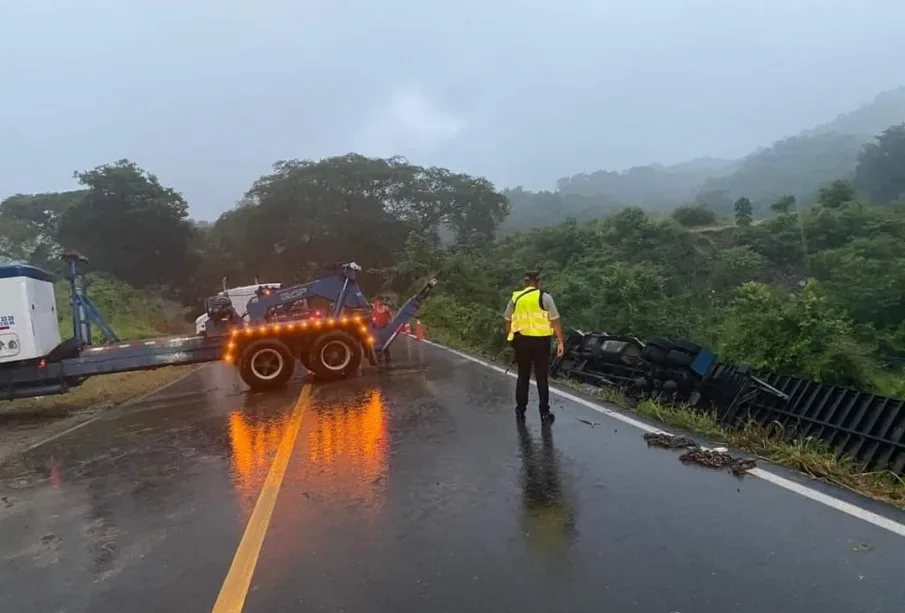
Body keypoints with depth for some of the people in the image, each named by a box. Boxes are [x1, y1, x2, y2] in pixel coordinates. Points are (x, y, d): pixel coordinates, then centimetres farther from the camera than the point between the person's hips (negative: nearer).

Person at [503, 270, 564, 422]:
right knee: (542, 377, 6)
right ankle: (544, 413, 10)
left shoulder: (515, 298, 5)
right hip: (541, 340, -2)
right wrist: (560, 342, -3)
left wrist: (510, 339, 18)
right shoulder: (545, 297, -4)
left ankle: (520, 410, 19)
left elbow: (507, 321, 7)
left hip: (522, 340, 2)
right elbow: (555, 321, -7)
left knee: (523, 376, 14)